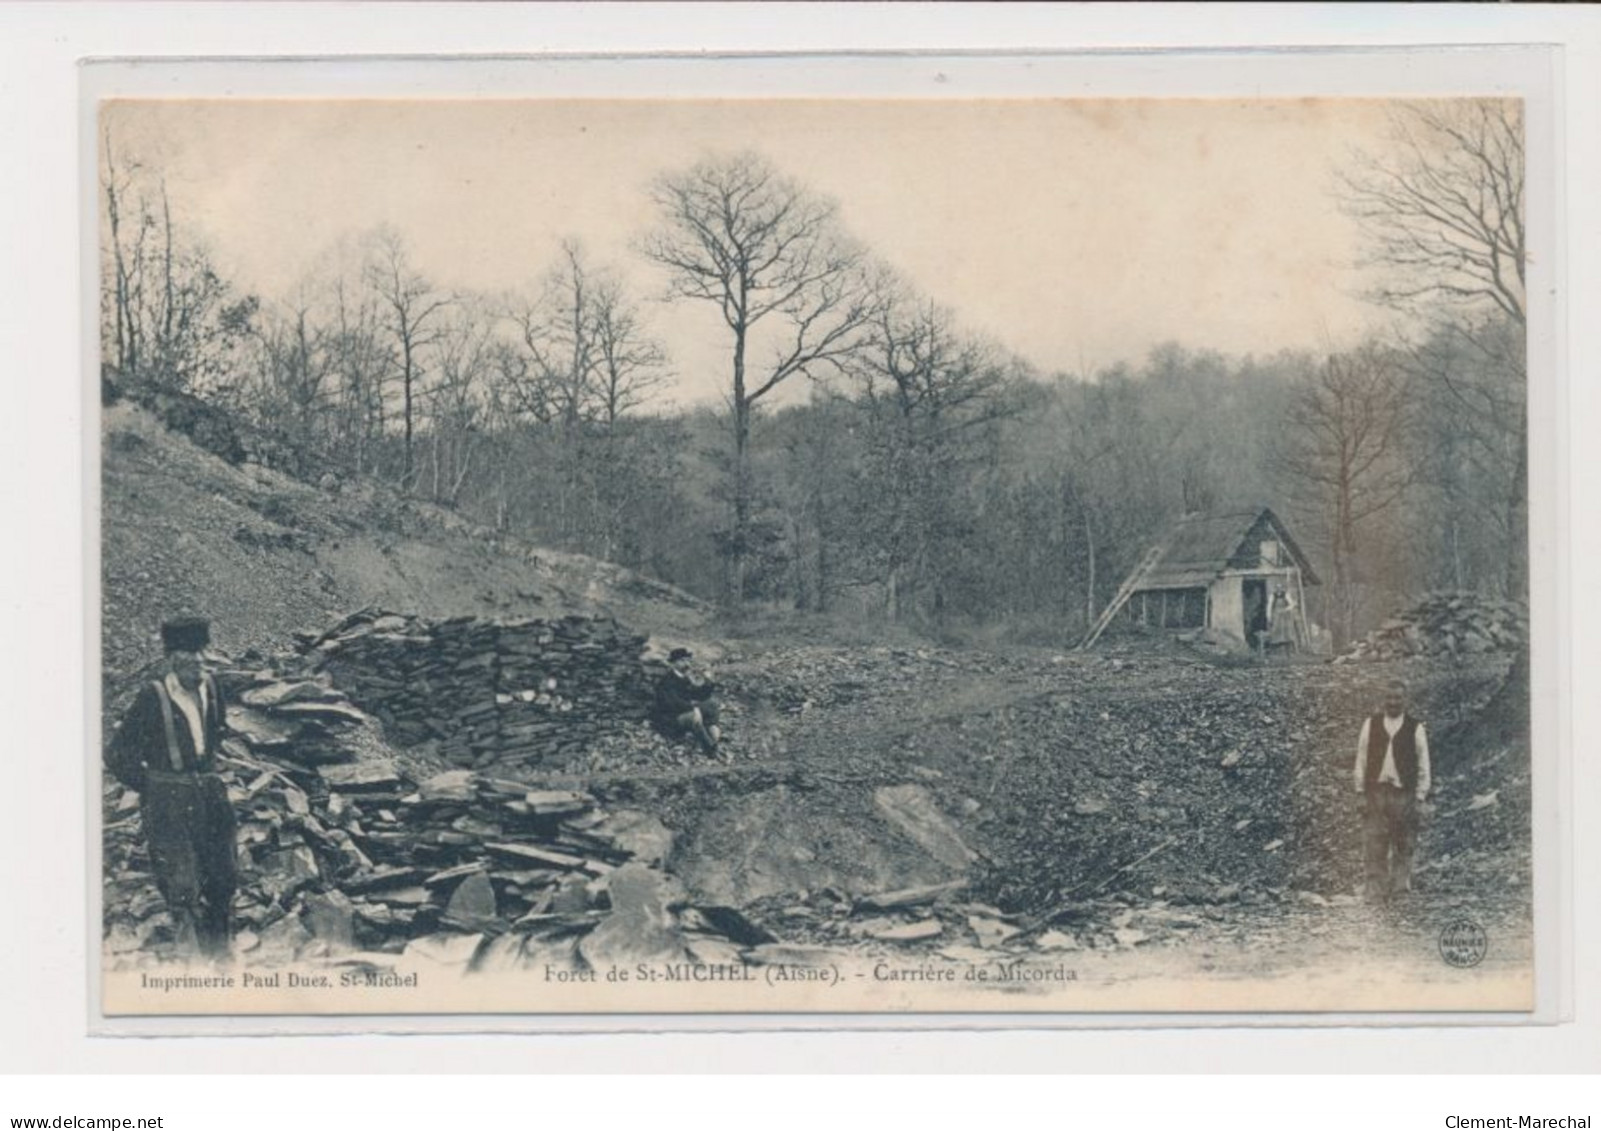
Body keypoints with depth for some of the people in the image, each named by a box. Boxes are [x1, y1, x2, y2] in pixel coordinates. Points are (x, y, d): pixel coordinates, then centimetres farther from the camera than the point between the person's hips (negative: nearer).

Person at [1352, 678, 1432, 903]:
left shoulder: (1415, 728, 2)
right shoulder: (1371, 724, 6)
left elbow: (1423, 766, 5)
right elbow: (1361, 759, 9)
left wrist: (1419, 798, 0)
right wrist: (1361, 792, 4)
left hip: (1403, 794, -1)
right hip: (1375, 791, 1)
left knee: (1403, 846, 4)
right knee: (1374, 847, -4)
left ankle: (1400, 883, 17)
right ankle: (1375, 893, -3)